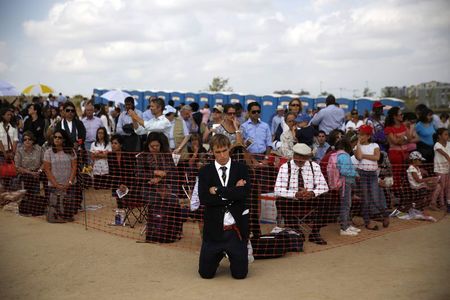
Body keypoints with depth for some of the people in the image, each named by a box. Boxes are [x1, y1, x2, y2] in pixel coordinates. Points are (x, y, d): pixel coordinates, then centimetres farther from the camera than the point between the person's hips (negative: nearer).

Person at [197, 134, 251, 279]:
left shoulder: (241, 169, 1)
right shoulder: (205, 171, 0)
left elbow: (244, 193, -16)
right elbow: (203, 199, -13)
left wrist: (218, 190, -15)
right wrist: (232, 193, -15)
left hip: (236, 229, 0)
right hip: (214, 228, 0)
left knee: (240, 273, 4)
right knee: (206, 273, 5)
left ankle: (231, 255, 37)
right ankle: (219, 255, 37)